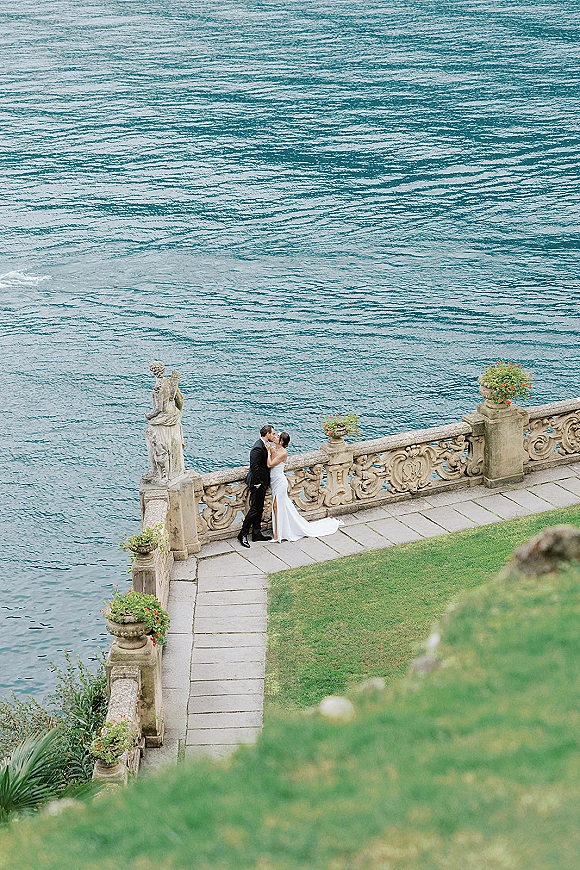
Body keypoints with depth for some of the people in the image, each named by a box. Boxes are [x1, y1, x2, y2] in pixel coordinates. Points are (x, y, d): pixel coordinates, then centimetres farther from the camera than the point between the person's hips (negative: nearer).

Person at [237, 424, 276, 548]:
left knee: (259, 509, 16)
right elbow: (254, 466, -24)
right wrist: (257, 482, -20)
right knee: (255, 509, -5)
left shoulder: (264, 445, 8)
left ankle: (257, 533, 24)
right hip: (257, 483, -10)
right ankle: (243, 534, 2)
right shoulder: (258, 448, -23)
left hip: (262, 483, 10)